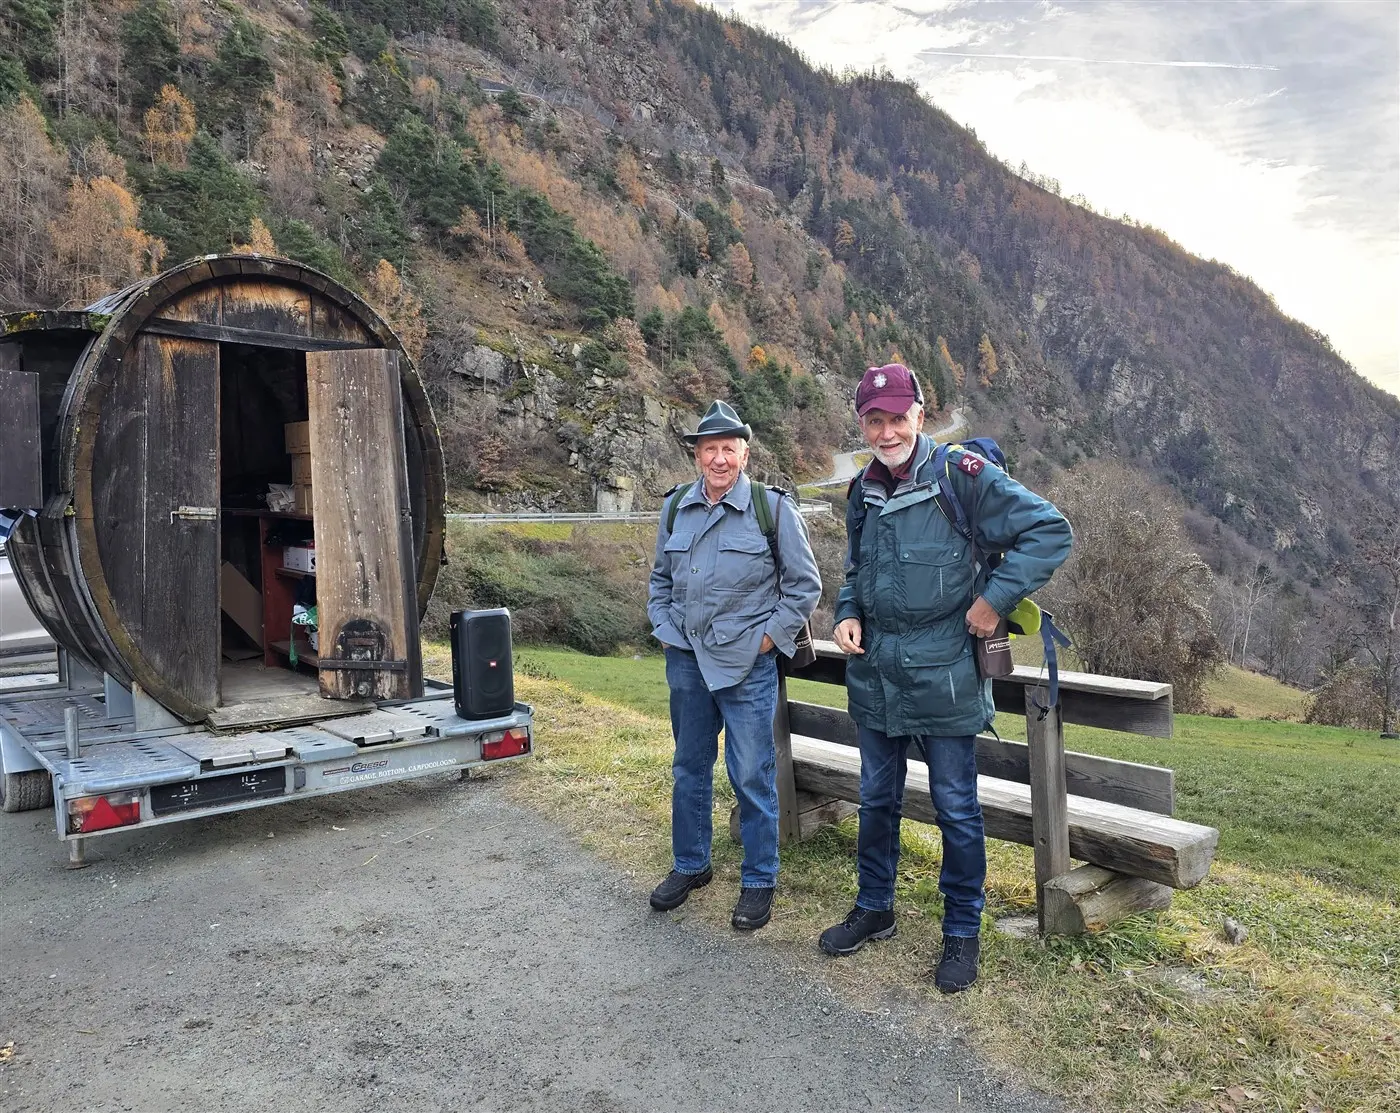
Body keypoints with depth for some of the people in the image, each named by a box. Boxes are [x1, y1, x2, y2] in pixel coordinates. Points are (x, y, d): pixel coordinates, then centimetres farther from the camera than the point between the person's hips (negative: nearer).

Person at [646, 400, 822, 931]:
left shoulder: (773, 507, -6)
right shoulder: (676, 508, 6)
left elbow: (804, 585, -1)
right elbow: (660, 578, 19)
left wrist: (768, 637, -6)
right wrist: (666, 627, 8)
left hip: (747, 665, -4)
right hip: (686, 661, 5)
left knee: (752, 777, 2)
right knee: (690, 768, 17)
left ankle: (759, 882, 19)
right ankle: (690, 866, 34)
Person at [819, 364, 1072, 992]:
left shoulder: (962, 476, -13)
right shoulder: (864, 492, 7)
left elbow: (1050, 530, -13)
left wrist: (995, 598, -17)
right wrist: (848, 615, 3)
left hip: (943, 677, -5)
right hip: (873, 675, 6)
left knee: (956, 808, 8)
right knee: (877, 799, 18)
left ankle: (962, 931, 26)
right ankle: (874, 909, 37)